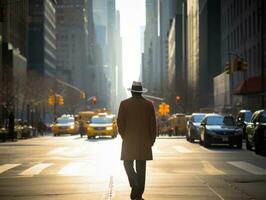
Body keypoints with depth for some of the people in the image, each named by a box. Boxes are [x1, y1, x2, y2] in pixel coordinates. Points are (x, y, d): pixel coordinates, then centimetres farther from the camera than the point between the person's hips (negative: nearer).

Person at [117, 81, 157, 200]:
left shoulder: (124, 104, -4)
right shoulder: (149, 105, 1)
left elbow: (120, 122, -7)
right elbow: (153, 124, 0)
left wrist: (124, 136, 8)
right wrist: (151, 141, 8)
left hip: (129, 141, -2)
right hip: (144, 141, 2)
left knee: (128, 164, 9)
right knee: (141, 168, 6)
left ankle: (135, 185, -17)